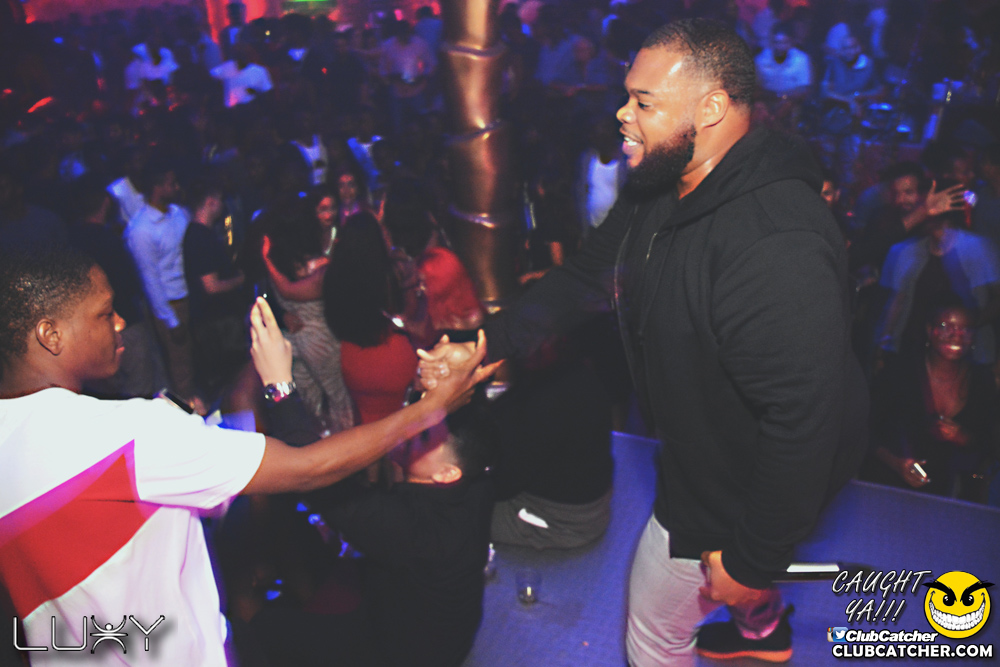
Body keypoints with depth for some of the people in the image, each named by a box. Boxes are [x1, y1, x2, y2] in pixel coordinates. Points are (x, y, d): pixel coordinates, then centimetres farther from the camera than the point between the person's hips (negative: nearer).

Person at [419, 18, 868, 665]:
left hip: (747, 485, -8)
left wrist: (753, 558, -24)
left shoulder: (777, 247, -39)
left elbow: (803, 421, -35)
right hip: (696, 450, 9)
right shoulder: (658, 191, -7)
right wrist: (487, 343, -8)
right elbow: (585, 277, 2)